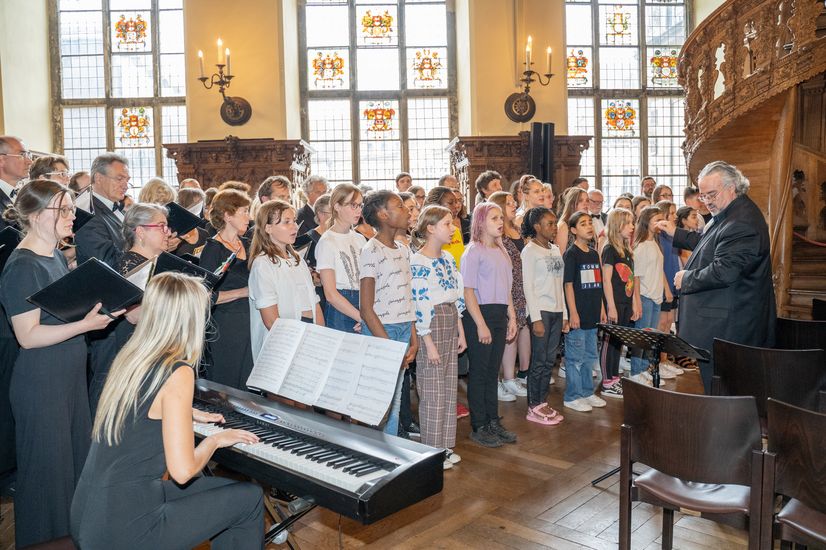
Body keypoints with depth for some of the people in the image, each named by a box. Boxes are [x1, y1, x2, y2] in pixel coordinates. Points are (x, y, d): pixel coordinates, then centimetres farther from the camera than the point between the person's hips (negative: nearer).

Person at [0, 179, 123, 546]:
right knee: (47, 472, 5)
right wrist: (85, 324, -28)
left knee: (76, 461, 18)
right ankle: (43, 539, 24)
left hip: (71, 375, 9)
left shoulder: (57, 256, 11)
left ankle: (74, 535, 34)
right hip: (40, 382, -9)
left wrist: (99, 306, 4)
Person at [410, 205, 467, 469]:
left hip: (450, 327, 8)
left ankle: (445, 447, 26)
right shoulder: (417, 263, -15)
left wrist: (461, 333, 13)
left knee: (449, 390, 13)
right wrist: (429, 343, -18)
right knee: (432, 393, 1)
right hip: (430, 329, -8)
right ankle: (432, 451, 16)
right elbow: (418, 306, -17)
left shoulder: (448, 258, 10)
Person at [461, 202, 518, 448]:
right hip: (479, 315, -7)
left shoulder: (501, 251, 13)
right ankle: (479, 427, 12)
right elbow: (468, 291, -14)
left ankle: (493, 422, 24)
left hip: (499, 315, 7)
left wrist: (512, 316, 14)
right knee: (479, 372, 1)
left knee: (493, 371, 14)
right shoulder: (473, 252, -10)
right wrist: (481, 325, -18)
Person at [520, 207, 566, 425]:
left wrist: (564, 313, 13)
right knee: (538, 361, -2)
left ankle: (542, 403, 19)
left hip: (556, 311, 7)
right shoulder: (530, 251, -7)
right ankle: (534, 408, 7)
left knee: (550, 360, 10)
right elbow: (528, 286, -11)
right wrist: (536, 318, -15)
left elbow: (559, 284, 16)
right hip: (541, 311, -7)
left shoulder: (555, 250, 14)